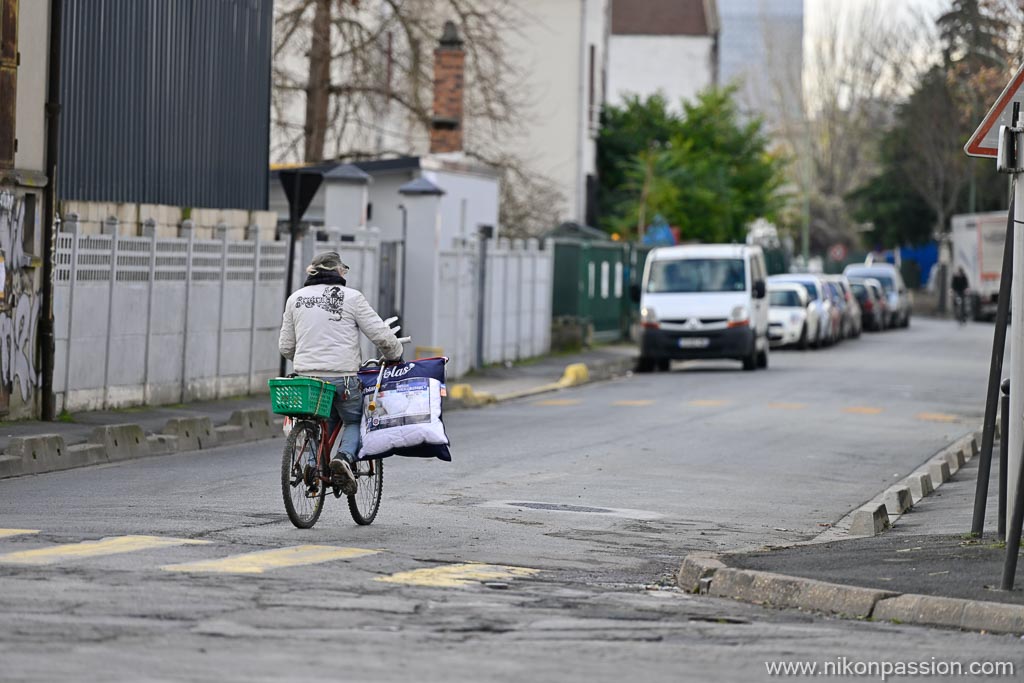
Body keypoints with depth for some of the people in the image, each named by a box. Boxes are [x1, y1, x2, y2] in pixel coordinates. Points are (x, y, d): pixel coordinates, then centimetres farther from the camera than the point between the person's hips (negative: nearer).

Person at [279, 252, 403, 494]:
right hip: (343, 377, -4)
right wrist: (395, 355, 16)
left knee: (323, 424, 25)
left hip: (307, 376, 4)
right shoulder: (351, 297, -2)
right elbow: (381, 335, -4)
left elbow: (285, 347, 16)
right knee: (355, 422, 17)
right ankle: (345, 457, -11)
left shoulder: (296, 299, 11)